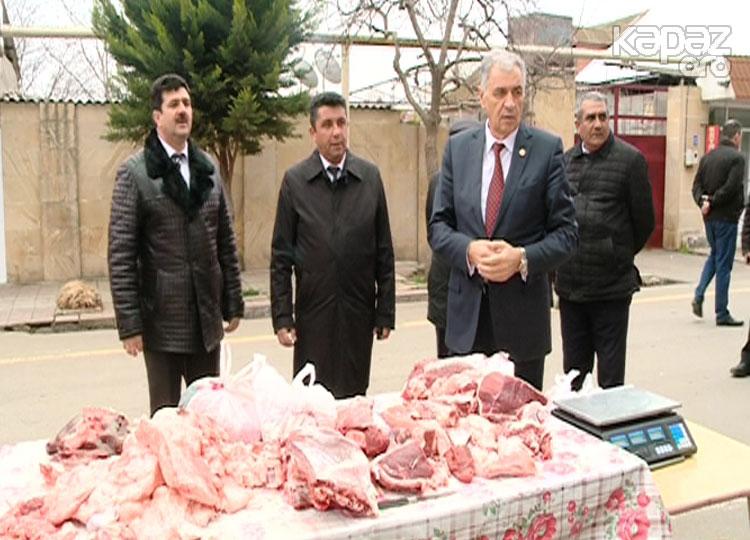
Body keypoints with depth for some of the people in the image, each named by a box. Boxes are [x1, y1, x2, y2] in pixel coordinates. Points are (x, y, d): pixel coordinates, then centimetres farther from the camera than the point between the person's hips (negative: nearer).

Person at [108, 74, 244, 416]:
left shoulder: (208, 167, 8)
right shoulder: (134, 172, -6)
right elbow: (120, 254, -8)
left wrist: (233, 303, 9)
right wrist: (129, 324, -11)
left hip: (207, 317, 4)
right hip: (162, 319, -4)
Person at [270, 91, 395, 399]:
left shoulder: (370, 177, 4)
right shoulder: (295, 180, 0)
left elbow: (384, 251, 5)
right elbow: (281, 256, 1)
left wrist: (386, 312, 3)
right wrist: (282, 317, -4)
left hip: (359, 313, 1)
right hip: (313, 313, -1)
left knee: (355, 397, 9)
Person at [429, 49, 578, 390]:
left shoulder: (547, 149, -3)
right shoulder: (457, 147, 5)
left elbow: (566, 231, -2)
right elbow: (438, 225, 5)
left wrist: (523, 258, -19)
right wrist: (469, 250, -15)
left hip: (523, 309, -2)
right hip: (468, 312, 2)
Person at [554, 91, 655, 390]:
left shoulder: (630, 159, -5)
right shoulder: (565, 161, 10)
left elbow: (644, 221, -1)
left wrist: (621, 255, 8)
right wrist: (565, 255, 10)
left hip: (611, 287, -5)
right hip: (570, 284, 5)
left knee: (611, 370, 5)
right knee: (573, 368, 16)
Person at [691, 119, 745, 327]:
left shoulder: (707, 157, 10)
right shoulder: (737, 157, -11)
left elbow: (697, 185, 4)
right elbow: (731, 188, -20)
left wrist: (704, 201, -8)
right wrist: (711, 202, -11)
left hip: (709, 217, 6)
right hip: (726, 217, -6)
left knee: (714, 255, 24)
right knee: (724, 263, -1)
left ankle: (699, 295, 9)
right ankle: (722, 313, 6)